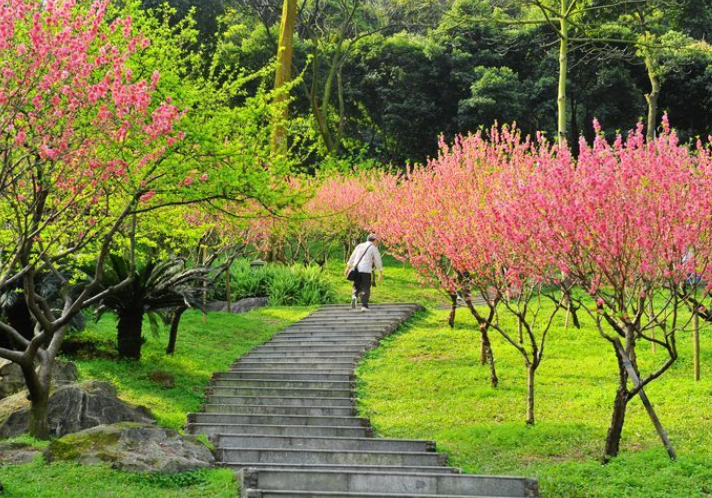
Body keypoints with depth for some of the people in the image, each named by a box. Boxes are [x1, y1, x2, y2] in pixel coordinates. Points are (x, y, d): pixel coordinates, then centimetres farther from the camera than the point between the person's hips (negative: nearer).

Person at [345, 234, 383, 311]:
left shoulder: (359, 246, 16)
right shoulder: (374, 248, 2)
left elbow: (352, 257, 19)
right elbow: (378, 261, 3)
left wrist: (348, 267, 27)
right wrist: (381, 273, 12)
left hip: (356, 268, 4)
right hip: (366, 270, -4)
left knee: (357, 286, 16)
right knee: (365, 288, 3)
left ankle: (354, 296, -14)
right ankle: (364, 305, -8)